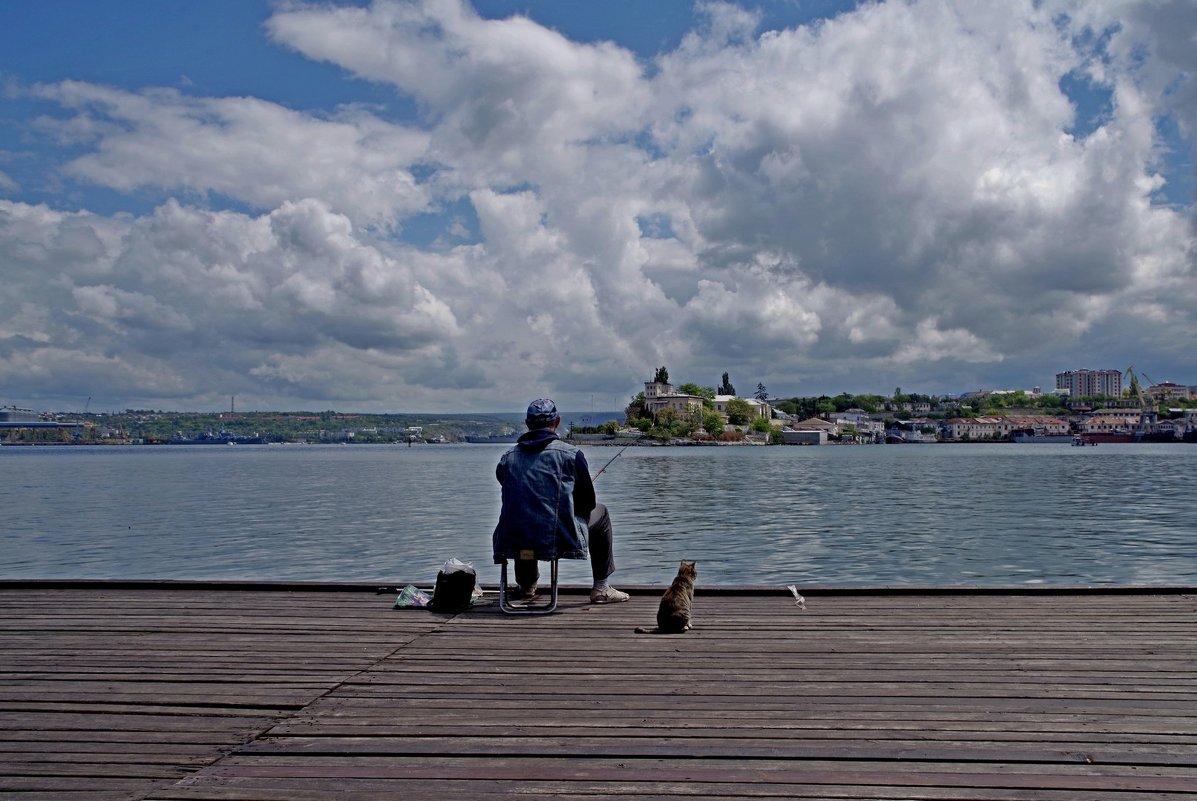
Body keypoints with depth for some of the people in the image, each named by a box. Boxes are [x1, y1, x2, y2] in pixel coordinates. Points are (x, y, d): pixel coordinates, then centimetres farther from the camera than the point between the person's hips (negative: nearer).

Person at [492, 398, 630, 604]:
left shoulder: (507, 458, 5)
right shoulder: (571, 454, -4)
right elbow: (588, 502, 5)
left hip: (514, 542, 4)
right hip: (559, 541, -4)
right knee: (600, 512, 24)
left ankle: (526, 585, 50)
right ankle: (601, 588, 26)